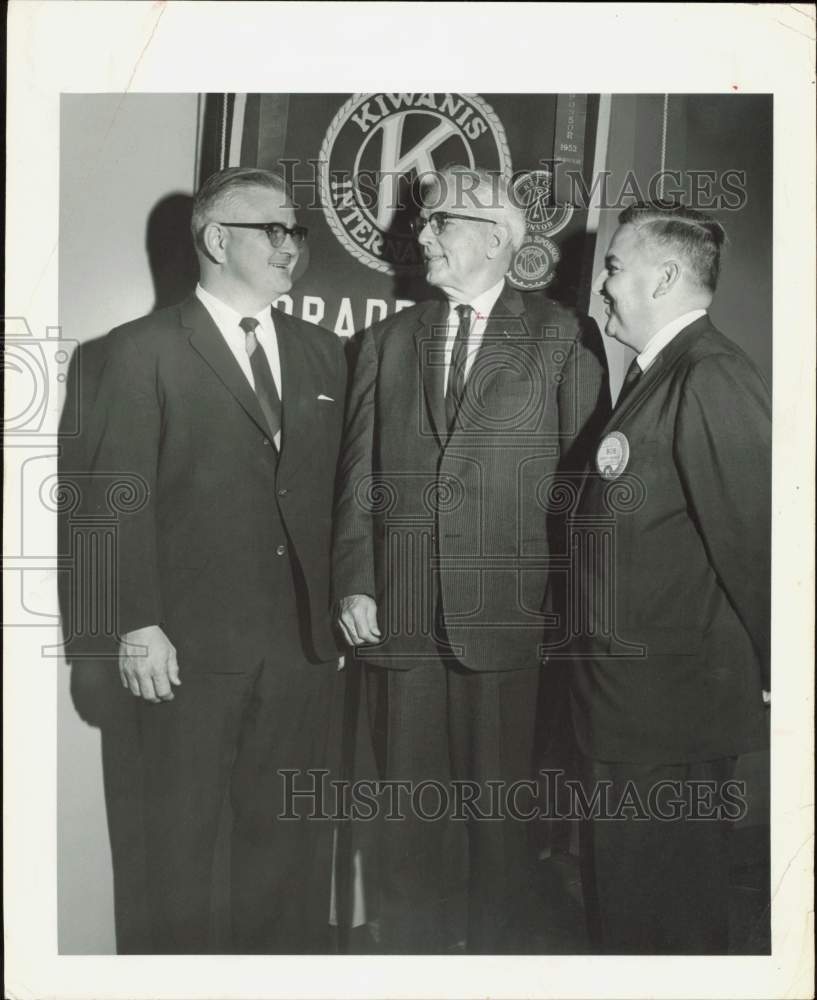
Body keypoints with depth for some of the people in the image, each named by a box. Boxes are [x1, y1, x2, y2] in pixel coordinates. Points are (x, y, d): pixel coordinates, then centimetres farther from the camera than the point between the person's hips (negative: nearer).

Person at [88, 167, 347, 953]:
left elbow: (333, 488, 10)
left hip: (302, 638, 4)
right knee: (183, 829, 11)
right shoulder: (144, 349, -2)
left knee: (290, 830, 15)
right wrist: (138, 624, -13)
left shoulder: (320, 352, 13)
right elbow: (122, 498, -7)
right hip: (192, 641, -4)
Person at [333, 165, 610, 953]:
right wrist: (352, 583, 0)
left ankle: (498, 945, 28)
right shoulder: (389, 339, 13)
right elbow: (358, 473, 10)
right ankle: (411, 947, 29)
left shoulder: (562, 336, 4)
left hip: (506, 616, -2)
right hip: (399, 614, 3)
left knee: (500, 808, 8)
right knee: (411, 807, 11)